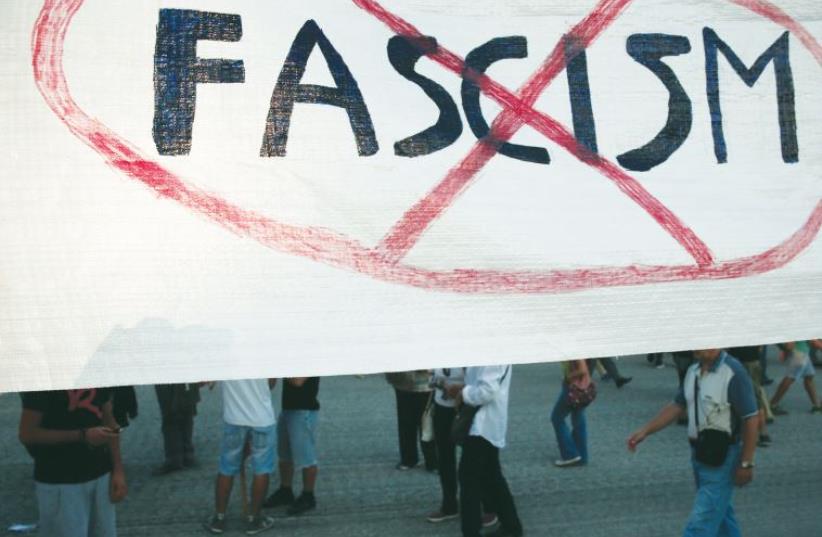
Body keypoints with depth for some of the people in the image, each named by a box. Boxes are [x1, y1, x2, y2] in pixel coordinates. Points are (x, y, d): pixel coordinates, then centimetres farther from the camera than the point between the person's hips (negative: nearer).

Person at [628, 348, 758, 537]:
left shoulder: (733, 373, -18)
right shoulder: (693, 371, 7)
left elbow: (750, 419, -16)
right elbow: (678, 406, 13)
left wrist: (746, 464, -15)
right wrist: (645, 431, 6)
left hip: (721, 458, -8)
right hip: (699, 455, 8)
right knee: (721, 514, 20)